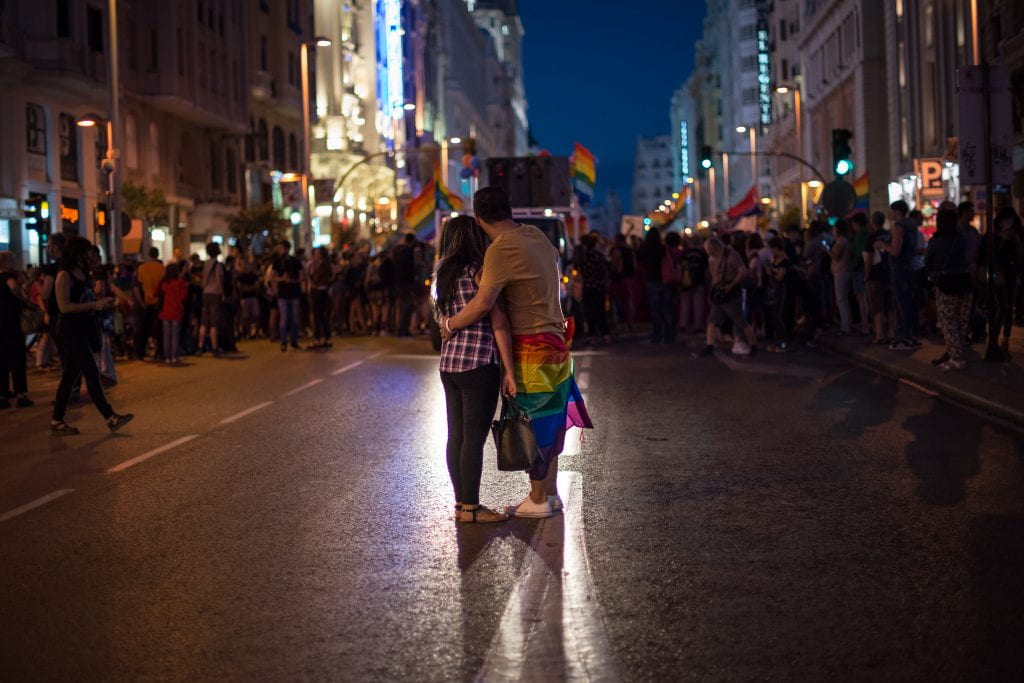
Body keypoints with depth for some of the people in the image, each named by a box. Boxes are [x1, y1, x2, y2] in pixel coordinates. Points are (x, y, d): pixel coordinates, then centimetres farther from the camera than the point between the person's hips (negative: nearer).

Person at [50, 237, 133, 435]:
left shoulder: (83, 274, 13)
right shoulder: (64, 276, -12)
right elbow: (64, 306, -20)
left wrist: (102, 303, 6)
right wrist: (94, 305, -21)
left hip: (84, 330, 9)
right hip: (70, 332, -9)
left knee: (70, 376, 11)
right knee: (92, 374, -10)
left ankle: (57, 421, 17)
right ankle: (110, 418, -10)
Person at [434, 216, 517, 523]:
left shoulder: (443, 274, 13)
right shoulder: (480, 272, -9)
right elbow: (499, 324, -12)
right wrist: (509, 370, -11)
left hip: (448, 364, 8)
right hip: (479, 363, -8)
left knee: (456, 437, 12)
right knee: (474, 438, -2)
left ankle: (461, 501, 19)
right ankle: (470, 507, 2)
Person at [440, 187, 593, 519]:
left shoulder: (501, 250, -19)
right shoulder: (536, 235, 6)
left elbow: (482, 304, -25)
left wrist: (449, 324, -9)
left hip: (531, 349, -9)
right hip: (554, 342, 9)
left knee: (530, 422, 1)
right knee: (548, 419, 16)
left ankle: (538, 500, 9)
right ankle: (550, 493, 25)